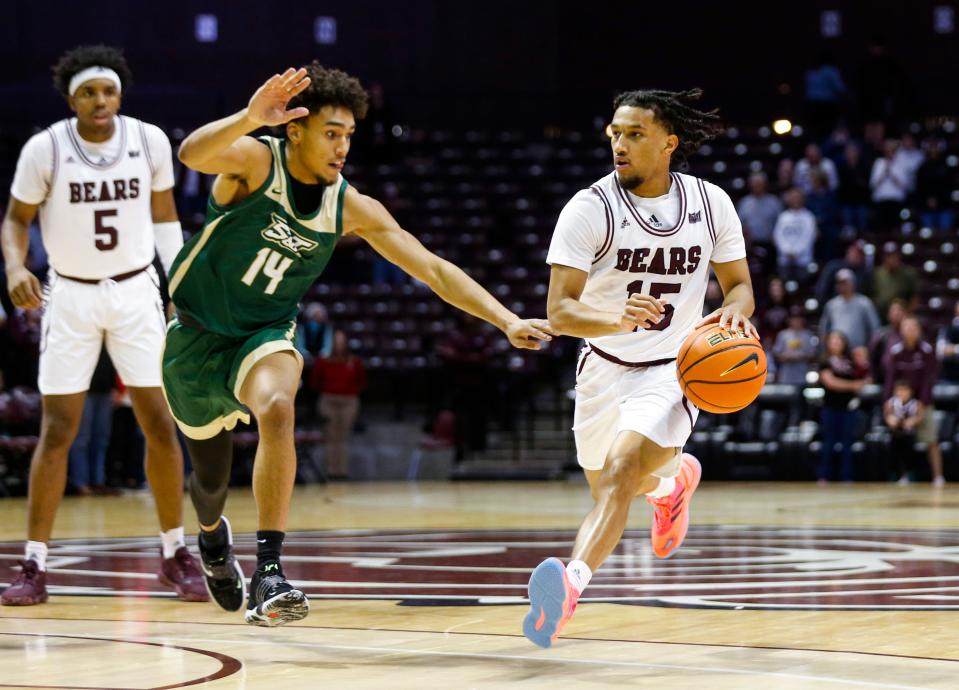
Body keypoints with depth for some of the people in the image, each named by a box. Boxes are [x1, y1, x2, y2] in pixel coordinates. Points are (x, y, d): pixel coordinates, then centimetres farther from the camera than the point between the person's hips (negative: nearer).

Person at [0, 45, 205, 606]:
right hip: (70, 294, -2)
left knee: (161, 425, -1)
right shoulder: (45, 149, -12)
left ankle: (175, 555, 13)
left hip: (136, 290, 2)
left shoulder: (150, 141, -6)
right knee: (58, 431, -4)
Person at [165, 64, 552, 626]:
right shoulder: (254, 160, -18)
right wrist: (250, 119, -59)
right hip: (198, 332, -1)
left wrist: (509, 322, -14)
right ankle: (212, 536, 53)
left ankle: (270, 574, -36)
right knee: (211, 477, 13)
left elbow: (433, 269, -5)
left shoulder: (353, 210, -7)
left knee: (277, 409, -34)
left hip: (265, 336, 1)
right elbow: (192, 154, -40)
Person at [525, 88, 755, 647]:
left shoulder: (711, 204, -7)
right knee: (607, 484, 21)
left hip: (674, 369, -2)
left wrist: (735, 311, -20)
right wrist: (617, 319, -40)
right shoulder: (590, 209, -15)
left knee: (619, 475, -26)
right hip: (606, 367, 2)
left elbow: (739, 284, 5)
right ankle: (674, 483, 56)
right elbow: (559, 312, -19)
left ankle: (570, 586, -41)